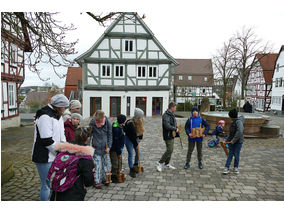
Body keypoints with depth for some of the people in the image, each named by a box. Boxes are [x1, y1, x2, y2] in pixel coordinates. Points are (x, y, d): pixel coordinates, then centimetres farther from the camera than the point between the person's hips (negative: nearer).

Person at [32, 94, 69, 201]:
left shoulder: (58, 115, 11)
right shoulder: (45, 116, -20)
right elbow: (47, 141, -24)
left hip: (55, 156, 9)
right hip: (44, 157, -9)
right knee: (47, 185, 2)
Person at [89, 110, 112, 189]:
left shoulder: (108, 123, -12)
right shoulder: (92, 123, -16)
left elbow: (110, 135, -1)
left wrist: (108, 146, -4)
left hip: (105, 148, 2)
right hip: (96, 148, -2)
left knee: (105, 164, 14)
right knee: (97, 165, 3)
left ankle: (105, 179, 31)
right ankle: (97, 182, 16)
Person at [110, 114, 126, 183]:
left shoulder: (120, 126, 3)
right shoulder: (116, 129, -27)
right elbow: (116, 142, -23)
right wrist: (119, 152, -16)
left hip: (118, 148, 10)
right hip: (114, 149, -10)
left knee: (119, 162, 20)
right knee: (115, 163, 1)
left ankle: (118, 174, 35)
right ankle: (113, 177, 16)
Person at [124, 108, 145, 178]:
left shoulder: (139, 122, -11)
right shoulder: (130, 124, -31)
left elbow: (140, 130, 7)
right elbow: (132, 136, -25)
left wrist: (140, 138, 1)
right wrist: (136, 144, -16)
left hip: (135, 138, 7)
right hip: (129, 139, -7)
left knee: (138, 152, 12)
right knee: (131, 154, -2)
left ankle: (136, 165, 33)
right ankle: (131, 170, 9)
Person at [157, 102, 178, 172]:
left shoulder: (171, 114, 14)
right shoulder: (166, 115, -19)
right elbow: (167, 126, -28)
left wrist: (176, 128, 6)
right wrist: (175, 129, -16)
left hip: (171, 135, 10)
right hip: (168, 135, -10)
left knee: (170, 150, 14)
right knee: (169, 150, -10)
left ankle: (167, 164, 24)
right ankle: (160, 163, 0)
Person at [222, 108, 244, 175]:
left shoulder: (239, 122, -16)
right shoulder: (233, 122, 11)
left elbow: (240, 132, -30)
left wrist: (234, 140, -27)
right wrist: (227, 140, 20)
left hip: (238, 142, -7)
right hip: (231, 141, 7)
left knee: (236, 154, 4)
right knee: (230, 154, 5)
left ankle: (236, 167, 23)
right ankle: (226, 168, 5)